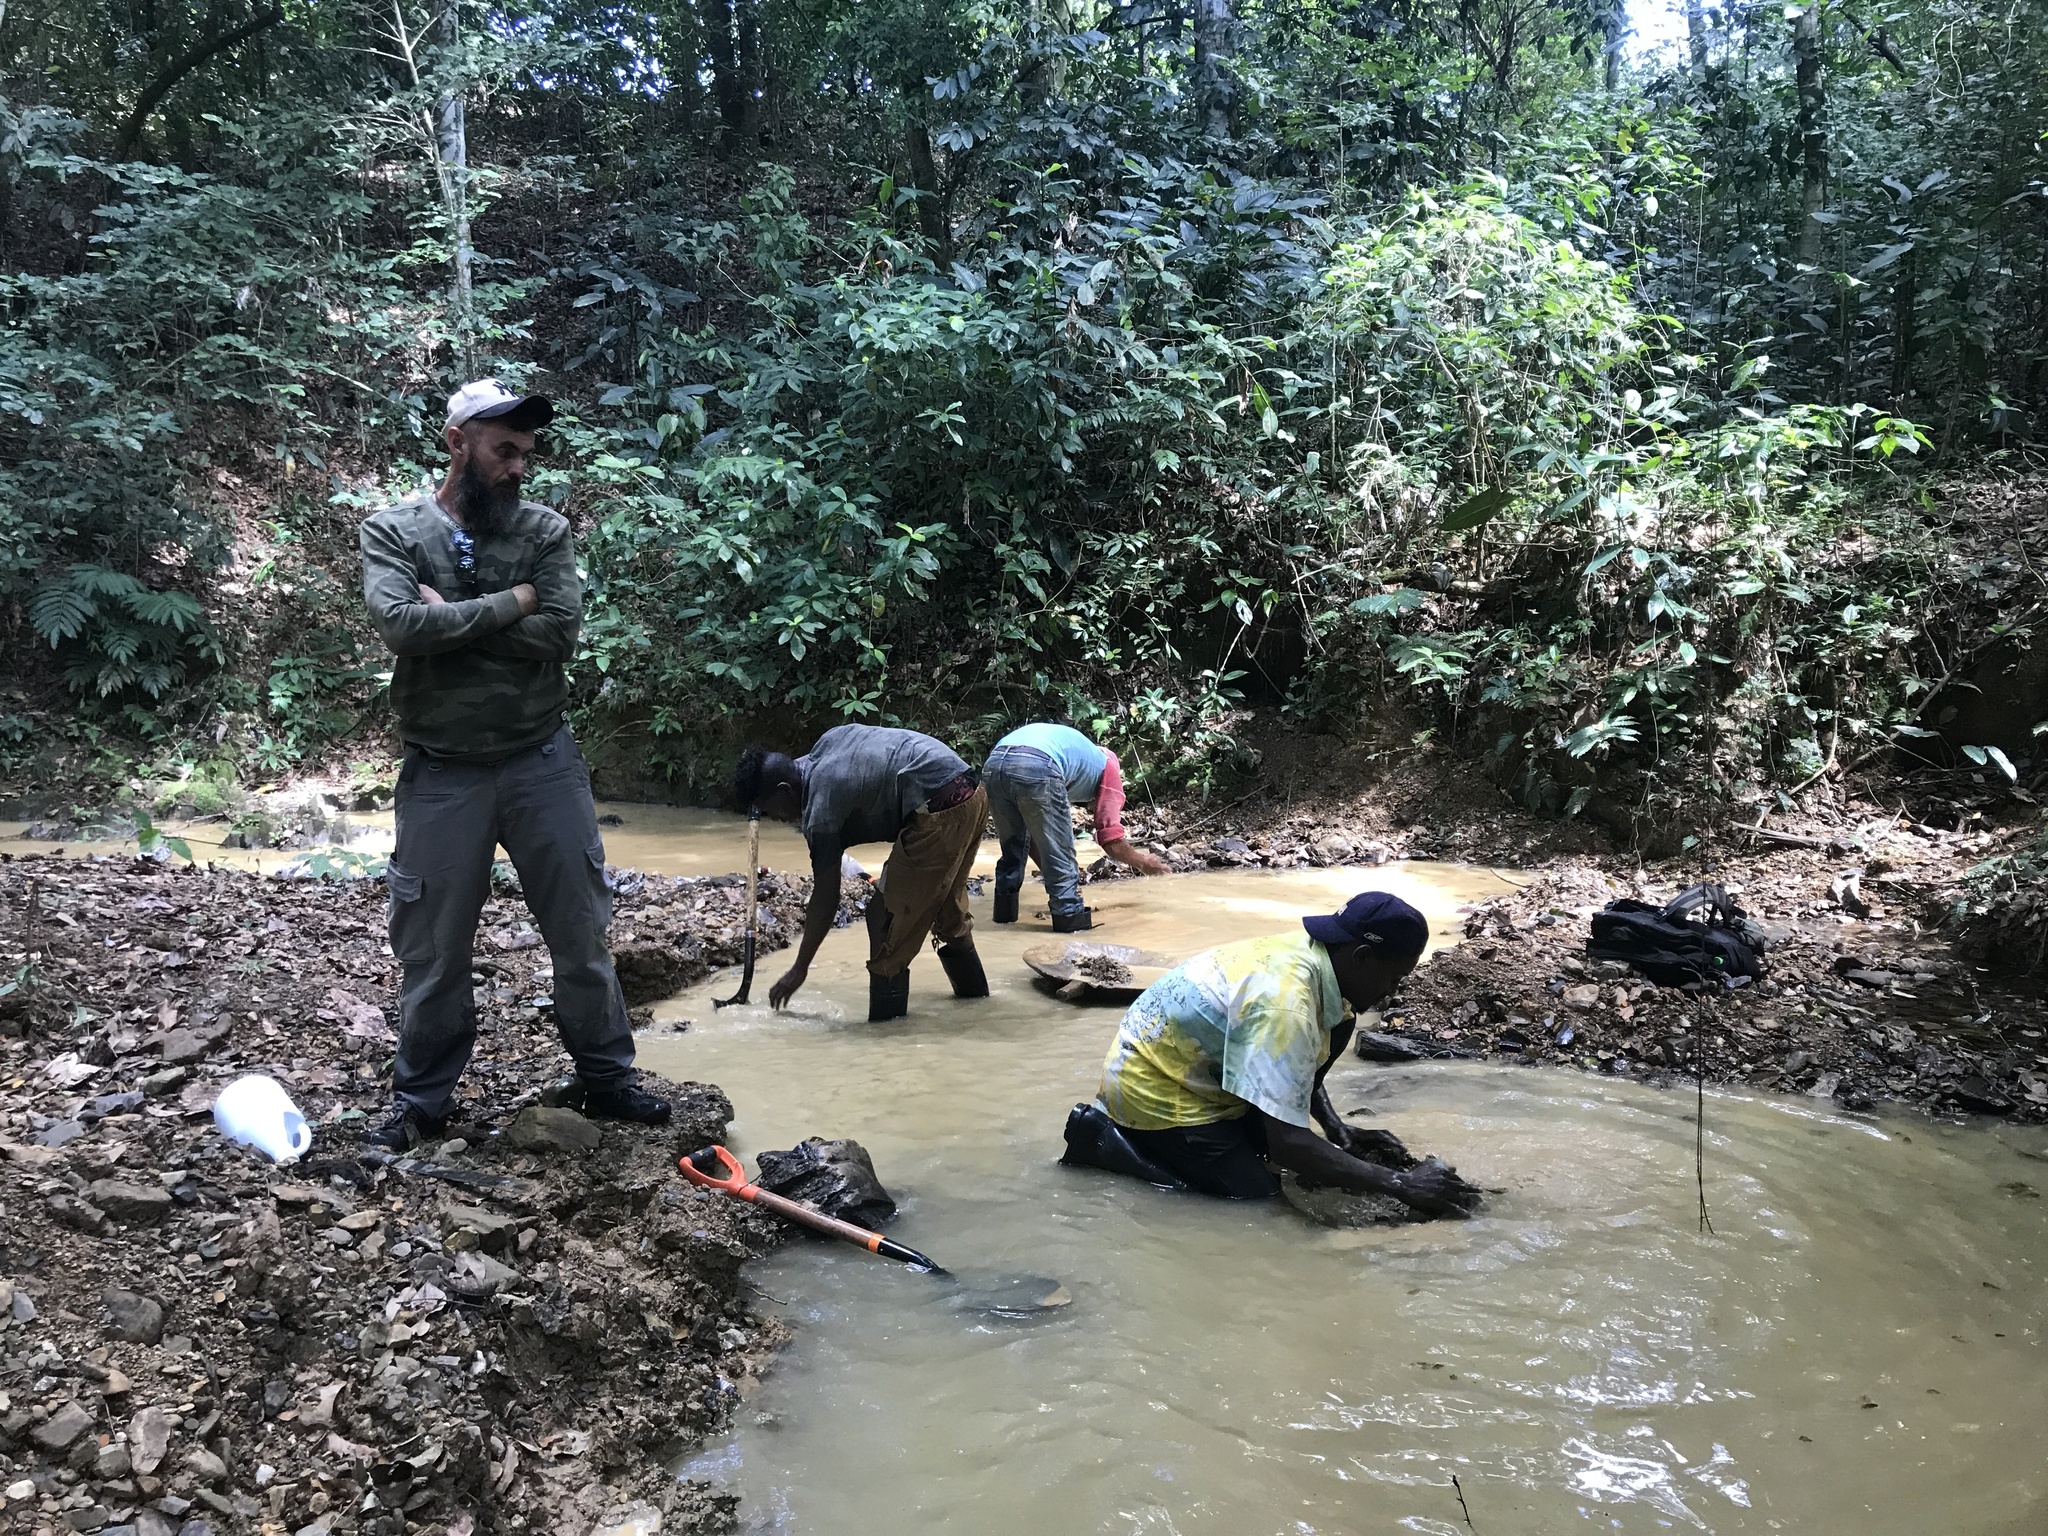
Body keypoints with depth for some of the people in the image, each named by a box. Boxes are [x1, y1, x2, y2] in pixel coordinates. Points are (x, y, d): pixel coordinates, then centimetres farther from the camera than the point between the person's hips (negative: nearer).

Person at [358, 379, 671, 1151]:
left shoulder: (545, 529, 1)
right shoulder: (392, 530, -2)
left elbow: (558, 632, -13)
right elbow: (401, 623, -20)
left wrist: (450, 618, -13)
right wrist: (509, 604, -15)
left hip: (542, 762, 2)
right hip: (441, 774, -1)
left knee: (582, 930, 9)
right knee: (432, 949, 8)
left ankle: (605, 1076, 26)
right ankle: (421, 1103, 26)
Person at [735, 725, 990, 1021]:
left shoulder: (822, 810, -8)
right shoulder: (826, 742, 11)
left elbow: (825, 900, -2)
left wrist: (799, 969, 9)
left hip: (939, 812, -10)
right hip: (973, 795, 10)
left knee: (888, 915, 0)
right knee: (946, 903, 27)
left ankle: (886, 1017, 5)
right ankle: (971, 986, 43)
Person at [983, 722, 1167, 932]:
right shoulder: (1108, 766, 27)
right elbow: (1111, 840, 20)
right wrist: (1141, 862, 38)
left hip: (993, 764, 7)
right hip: (1036, 768, -7)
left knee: (1012, 847, 28)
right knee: (1060, 853, 13)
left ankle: (1005, 910, 35)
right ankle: (1070, 917, 17)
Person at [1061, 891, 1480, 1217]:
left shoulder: (1308, 952, -6)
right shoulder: (1284, 1005, -33)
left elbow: (1305, 1063, 14)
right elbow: (1287, 1144, -32)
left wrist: (1339, 1131, 1)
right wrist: (1400, 1184, -27)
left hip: (1175, 1058, 9)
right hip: (1152, 1090, -9)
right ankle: (1106, 1136, -4)